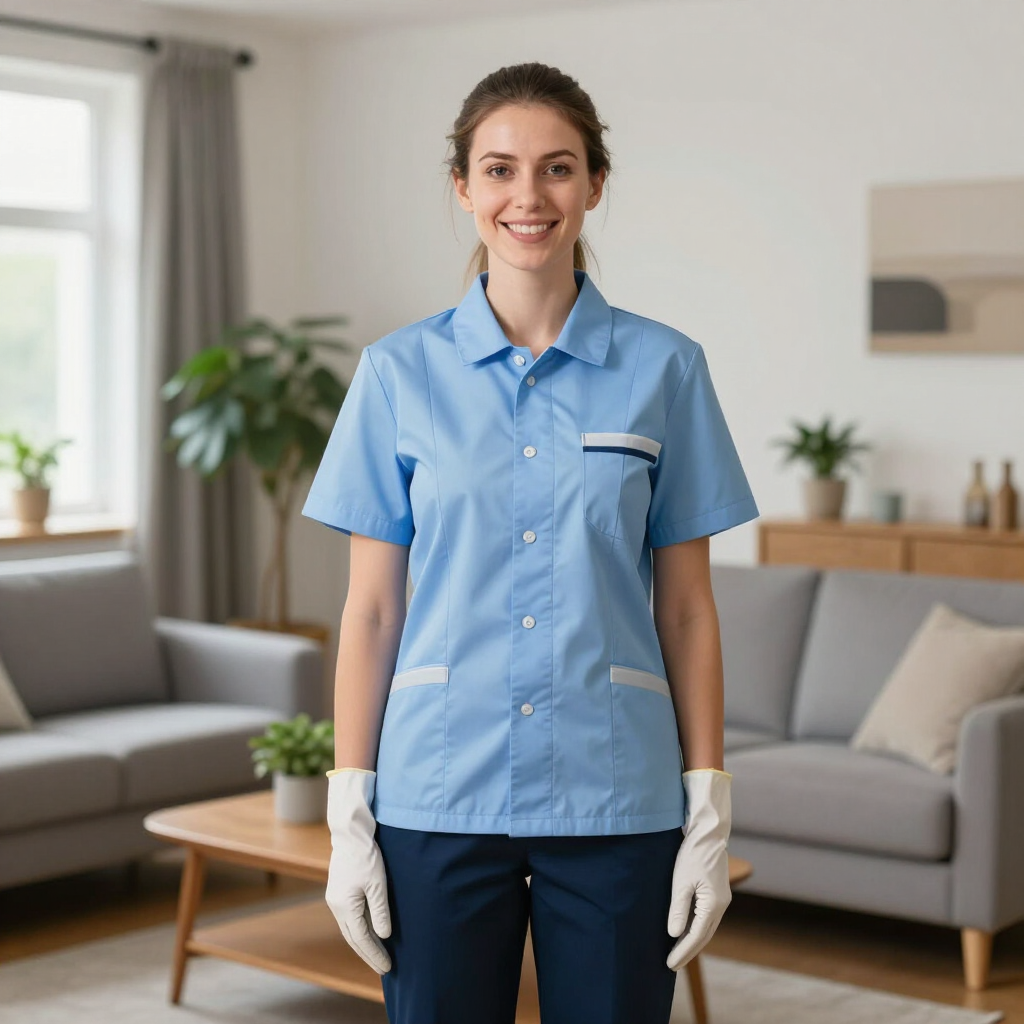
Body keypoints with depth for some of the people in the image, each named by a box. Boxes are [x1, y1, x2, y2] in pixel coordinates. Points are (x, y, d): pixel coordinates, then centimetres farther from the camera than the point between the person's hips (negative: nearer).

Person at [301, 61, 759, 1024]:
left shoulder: (664, 367, 1)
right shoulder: (399, 371, 2)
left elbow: (686, 606, 3)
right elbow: (371, 606, 2)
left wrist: (709, 810, -1)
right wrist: (349, 814, -1)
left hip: (614, 801, 0)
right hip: (439, 799, 0)